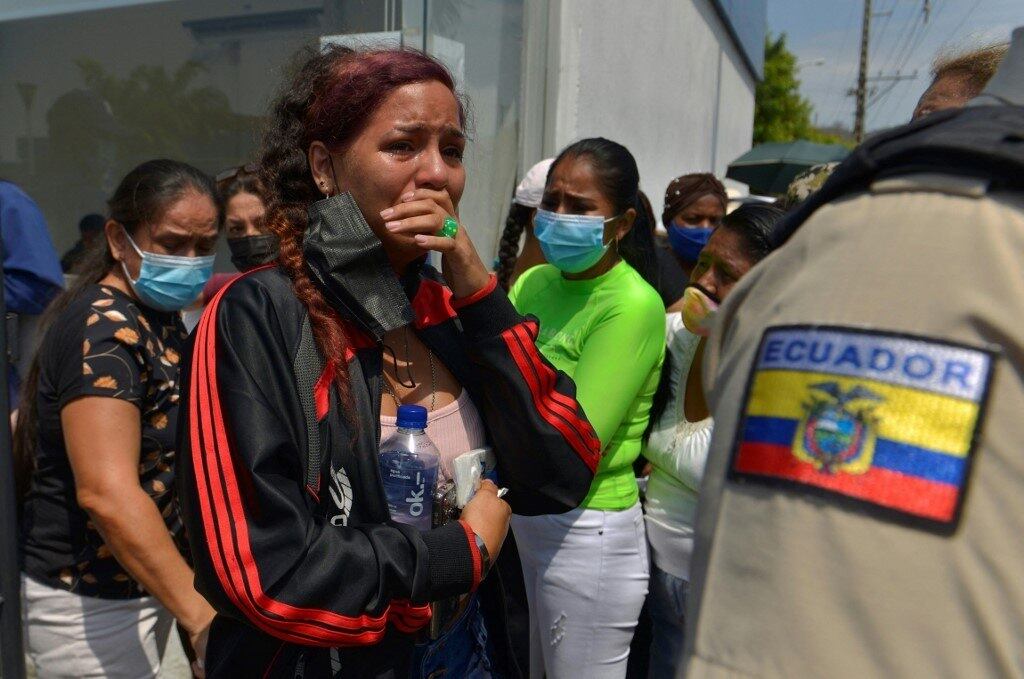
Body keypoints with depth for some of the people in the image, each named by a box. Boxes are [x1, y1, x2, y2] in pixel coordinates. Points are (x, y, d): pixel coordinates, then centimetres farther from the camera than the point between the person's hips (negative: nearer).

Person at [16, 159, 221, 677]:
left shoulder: (159, 317, 7)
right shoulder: (104, 330, -22)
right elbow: (106, 493, -33)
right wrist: (201, 615, -35)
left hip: (143, 584, 9)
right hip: (89, 602, -9)